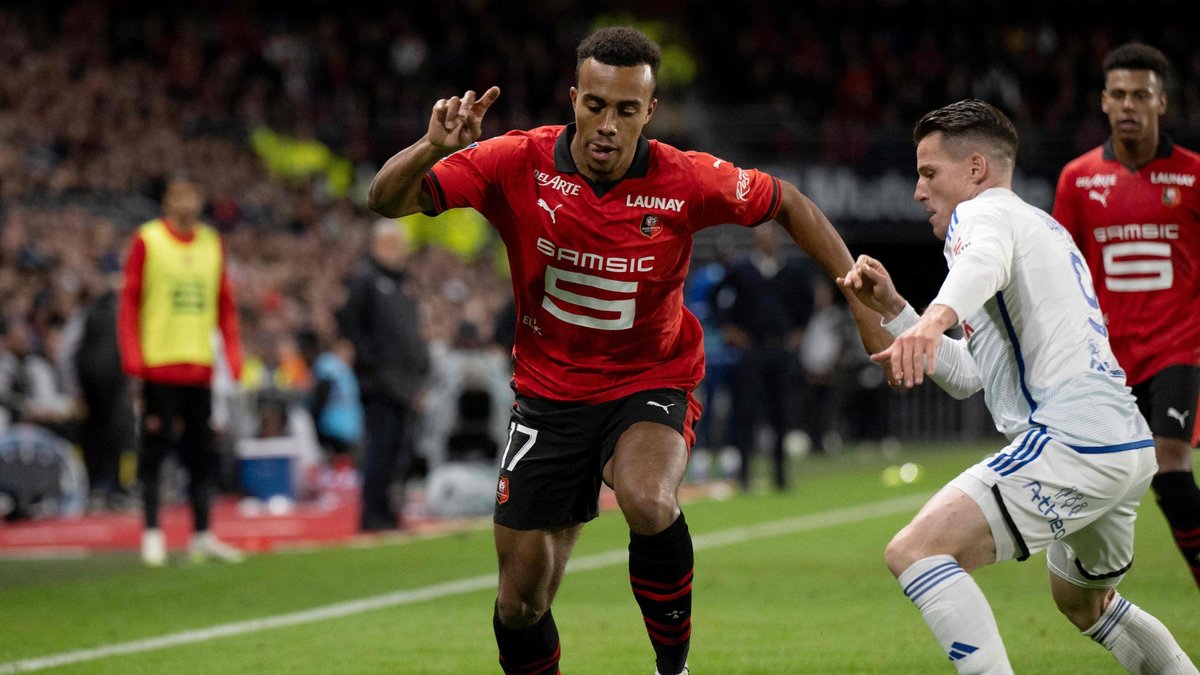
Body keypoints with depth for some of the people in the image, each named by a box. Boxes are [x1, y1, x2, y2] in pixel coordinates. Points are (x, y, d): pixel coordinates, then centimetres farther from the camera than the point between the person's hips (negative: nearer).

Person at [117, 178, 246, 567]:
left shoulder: (212, 243, 12)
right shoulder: (147, 241, -2)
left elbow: (225, 305, 14)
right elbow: (129, 302, -4)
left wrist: (234, 358, 5)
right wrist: (133, 360, -12)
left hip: (199, 365, 4)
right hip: (157, 364, -4)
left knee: (201, 452, 5)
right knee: (154, 449, -2)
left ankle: (202, 535, 9)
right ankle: (151, 533, 4)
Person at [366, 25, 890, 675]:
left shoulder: (686, 181, -17)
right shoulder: (520, 164, -16)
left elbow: (788, 204, 2)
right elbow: (388, 200, -19)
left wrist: (864, 303, -1)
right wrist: (434, 147, -40)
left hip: (651, 385, -2)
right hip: (548, 395, 2)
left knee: (647, 501, -36)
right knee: (521, 603, 1)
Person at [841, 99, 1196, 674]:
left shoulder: (986, 211, 2)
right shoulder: (1044, 228, 31)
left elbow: (984, 262, -27)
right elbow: (967, 377, 31)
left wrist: (936, 317, -47)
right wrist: (893, 310, 22)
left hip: (1069, 440, -10)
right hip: (1128, 447, 10)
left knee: (914, 551, -20)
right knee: (1084, 602, 33)